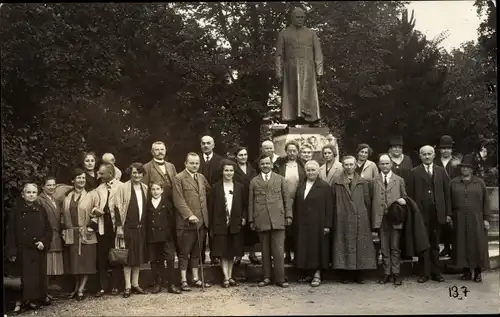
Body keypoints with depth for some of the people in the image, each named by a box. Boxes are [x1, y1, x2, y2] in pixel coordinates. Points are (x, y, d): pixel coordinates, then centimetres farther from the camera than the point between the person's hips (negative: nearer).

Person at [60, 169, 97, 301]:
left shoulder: (91, 196, 2)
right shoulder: (67, 198, 11)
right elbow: (63, 216, 16)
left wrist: (91, 226, -5)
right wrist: (64, 230, 9)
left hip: (87, 235, -3)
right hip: (71, 235, 3)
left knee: (86, 263, -2)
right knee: (74, 263, 7)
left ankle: (80, 290, 5)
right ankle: (76, 288, 17)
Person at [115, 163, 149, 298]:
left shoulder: (145, 188, 8)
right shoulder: (123, 188, -5)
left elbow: (148, 207, 12)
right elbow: (118, 208, -7)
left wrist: (148, 225, 8)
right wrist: (119, 227, -11)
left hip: (141, 227, 5)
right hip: (128, 227, -4)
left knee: (139, 256, 9)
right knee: (128, 257, 0)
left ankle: (135, 284, 19)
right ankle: (127, 287, 5)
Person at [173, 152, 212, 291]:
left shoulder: (201, 177, 14)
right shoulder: (179, 178, -5)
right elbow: (179, 200, -12)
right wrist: (189, 215, -19)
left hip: (201, 221, 6)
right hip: (186, 221, -6)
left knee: (196, 252, 13)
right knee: (184, 253, 1)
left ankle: (196, 278, 21)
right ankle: (183, 280, 7)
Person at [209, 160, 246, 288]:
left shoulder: (240, 187, 5)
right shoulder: (215, 187, -1)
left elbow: (245, 205, 11)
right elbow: (211, 207, -1)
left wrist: (243, 218, -5)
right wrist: (211, 227, -4)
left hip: (235, 225, 2)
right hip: (220, 225, -2)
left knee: (232, 253, 9)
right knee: (223, 253, -2)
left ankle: (230, 276, 18)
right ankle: (226, 277, 1)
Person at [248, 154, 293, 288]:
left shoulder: (280, 179, 12)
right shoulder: (254, 181, 13)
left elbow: (287, 198, 9)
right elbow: (251, 202, 11)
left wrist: (288, 215, 2)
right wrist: (251, 220, 6)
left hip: (277, 219, -1)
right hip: (261, 220, 1)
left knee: (278, 250, -4)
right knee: (265, 251, 5)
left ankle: (280, 278, 2)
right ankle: (267, 277, 13)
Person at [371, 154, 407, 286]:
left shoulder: (399, 180, 9)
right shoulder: (374, 181, 8)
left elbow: (404, 197, 13)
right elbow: (372, 199, 6)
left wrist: (402, 200, -11)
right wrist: (374, 218, -3)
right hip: (380, 218, 1)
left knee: (395, 248, 0)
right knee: (384, 249, 6)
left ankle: (396, 274, 7)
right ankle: (387, 273, 13)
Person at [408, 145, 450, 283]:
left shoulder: (441, 171, 10)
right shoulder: (415, 172, 3)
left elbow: (446, 192, 8)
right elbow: (411, 194, 0)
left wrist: (448, 213, 2)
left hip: (437, 213, 2)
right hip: (421, 213, -2)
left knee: (435, 244, 10)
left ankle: (436, 272, 17)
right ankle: (425, 273, 8)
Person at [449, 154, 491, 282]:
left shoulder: (480, 182, 6)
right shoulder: (453, 183, 8)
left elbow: (486, 201, 5)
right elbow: (449, 201, 9)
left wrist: (486, 218, -1)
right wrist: (449, 216, 1)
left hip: (476, 220, -1)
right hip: (459, 220, 1)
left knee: (477, 244, -1)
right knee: (462, 244, 1)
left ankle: (478, 272, 8)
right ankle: (466, 271, 9)